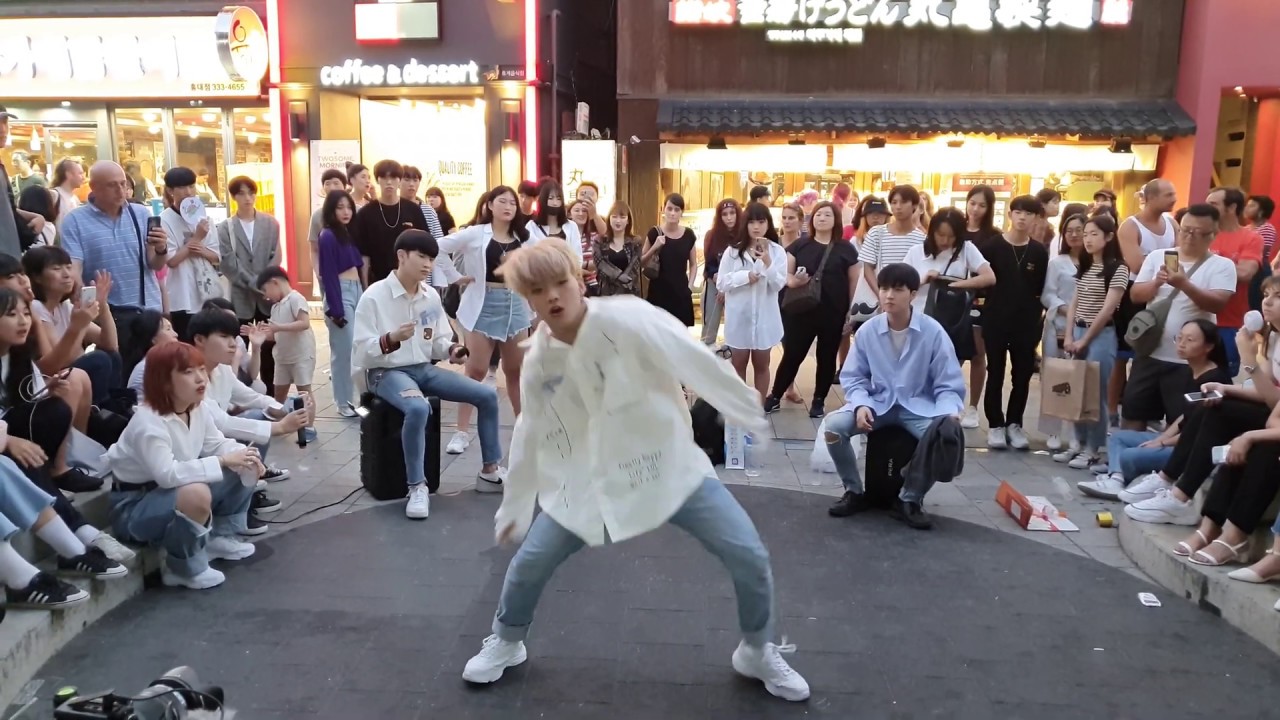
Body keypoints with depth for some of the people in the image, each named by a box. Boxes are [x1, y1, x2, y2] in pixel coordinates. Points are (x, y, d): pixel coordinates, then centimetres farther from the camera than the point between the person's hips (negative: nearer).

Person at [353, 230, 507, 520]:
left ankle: (490, 471, 11)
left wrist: (451, 349, -9)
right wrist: (391, 339, -32)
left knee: (487, 395, -4)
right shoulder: (374, 297, -13)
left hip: (424, 369, 6)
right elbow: (361, 353, -15)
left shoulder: (431, 296, 4)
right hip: (387, 373, -6)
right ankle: (417, 487, -22)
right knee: (418, 408, -39)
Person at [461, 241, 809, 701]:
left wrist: (755, 418, -10)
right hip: (592, 481, 3)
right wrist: (514, 508, 16)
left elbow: (696, 362, -17)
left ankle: (758, 653, 22)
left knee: (749, 557, -7)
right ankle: (505, 644, 36)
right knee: (530, 561, 4)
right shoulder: (539, 359, -6)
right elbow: (531, 437, 7)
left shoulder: (626, 319, -22)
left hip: (671, 466, -3)